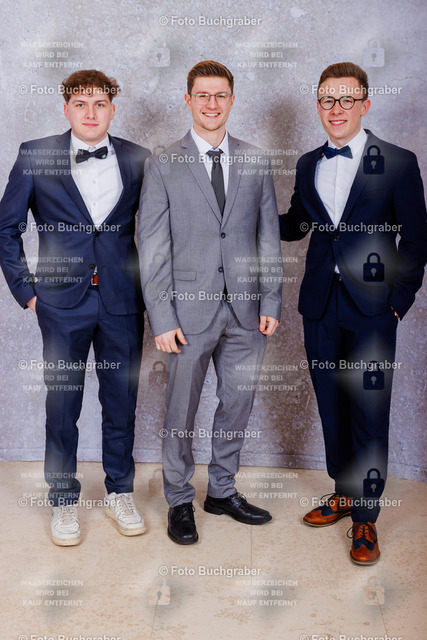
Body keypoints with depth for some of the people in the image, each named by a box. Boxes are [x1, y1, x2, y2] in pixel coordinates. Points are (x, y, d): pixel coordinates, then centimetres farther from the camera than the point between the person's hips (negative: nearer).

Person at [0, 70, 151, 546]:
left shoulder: (137, 159, 3)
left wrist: (150, 287, 6)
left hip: (122, 301, 1)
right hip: (63, 302, -1)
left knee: (122, 400, 10)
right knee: (62, 404, 8)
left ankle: (119, 492, 29)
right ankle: (63, 500, 25)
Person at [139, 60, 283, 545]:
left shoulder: (255, 162, 7)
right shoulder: (162, 167, -1)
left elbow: (268, 236, 9)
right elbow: (152, 248, -4)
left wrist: (271, 302, 2)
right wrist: (162, 319, -10)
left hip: (245, 311, 3)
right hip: (190, 309, -3)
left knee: (237, 404, 13)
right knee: (180, 412, 6)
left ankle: (222, 491, 32)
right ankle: (179, 501, 25)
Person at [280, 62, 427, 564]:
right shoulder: (309, 165, 11)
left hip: (372, 307, -4)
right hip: (320, 306, 4)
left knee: (370, 414, 0)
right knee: (331, 407, 13)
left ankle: (366, 518, 15)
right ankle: (344, 492, 32)